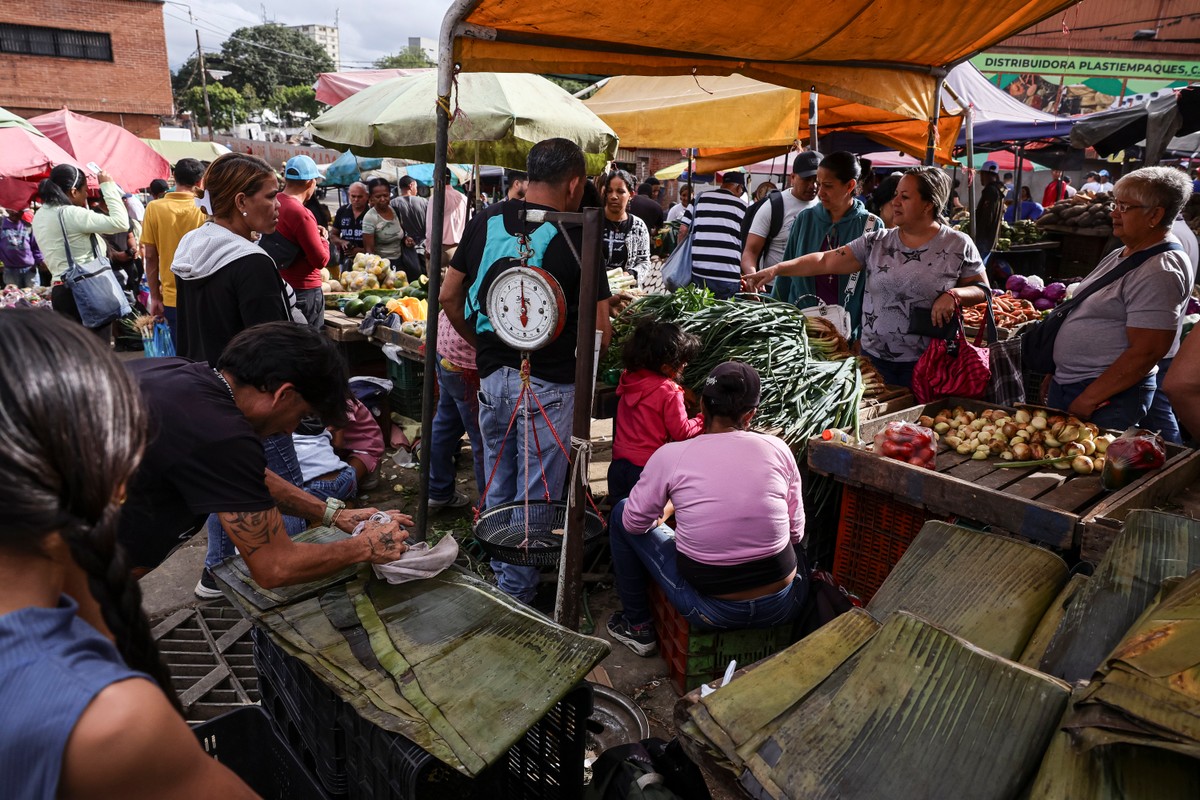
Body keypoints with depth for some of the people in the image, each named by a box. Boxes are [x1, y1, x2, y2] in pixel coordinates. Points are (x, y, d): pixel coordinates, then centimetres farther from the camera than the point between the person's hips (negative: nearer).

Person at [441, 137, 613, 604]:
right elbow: (599, 331, -13)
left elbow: (449, 296, 8)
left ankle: (498, 569, 40)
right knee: (535, 496, 10)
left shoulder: (485, 221, 3)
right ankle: (517, 592, 23)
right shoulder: (575, 237, -12)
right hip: (547, 385, -5)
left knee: (498, 486, 22)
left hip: (491, 376, 6)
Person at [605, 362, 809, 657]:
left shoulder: (670, 456, -13)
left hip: (713, 611, -2)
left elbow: (635, 523, 0)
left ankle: (637, 625, 27)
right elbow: (796, 531, 3)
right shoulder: (778, 449, -6)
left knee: (621, 514, 15)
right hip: (783, 609, 3)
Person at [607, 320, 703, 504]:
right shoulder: (669, 392, -17)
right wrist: (703, 419, 6)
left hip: (619, 464, 7)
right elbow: (681, 432, -11)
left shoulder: (628, 378, 1)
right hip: (647, 467, -6)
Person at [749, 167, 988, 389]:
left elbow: (982, 289, 4)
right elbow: (825, 261, -1)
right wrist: (776, 269, -11)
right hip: (873, 358, 3)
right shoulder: (876, 241, 2)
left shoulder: (958, 245, -3)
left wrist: (954, 295, -17)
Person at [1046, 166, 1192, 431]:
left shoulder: (1160, 270, -17)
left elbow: (1146, 352, -22)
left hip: (1109, 398, -9)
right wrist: (1057, 373, 16)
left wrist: (1088, 399, -20)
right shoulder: (1120, 256, 12)